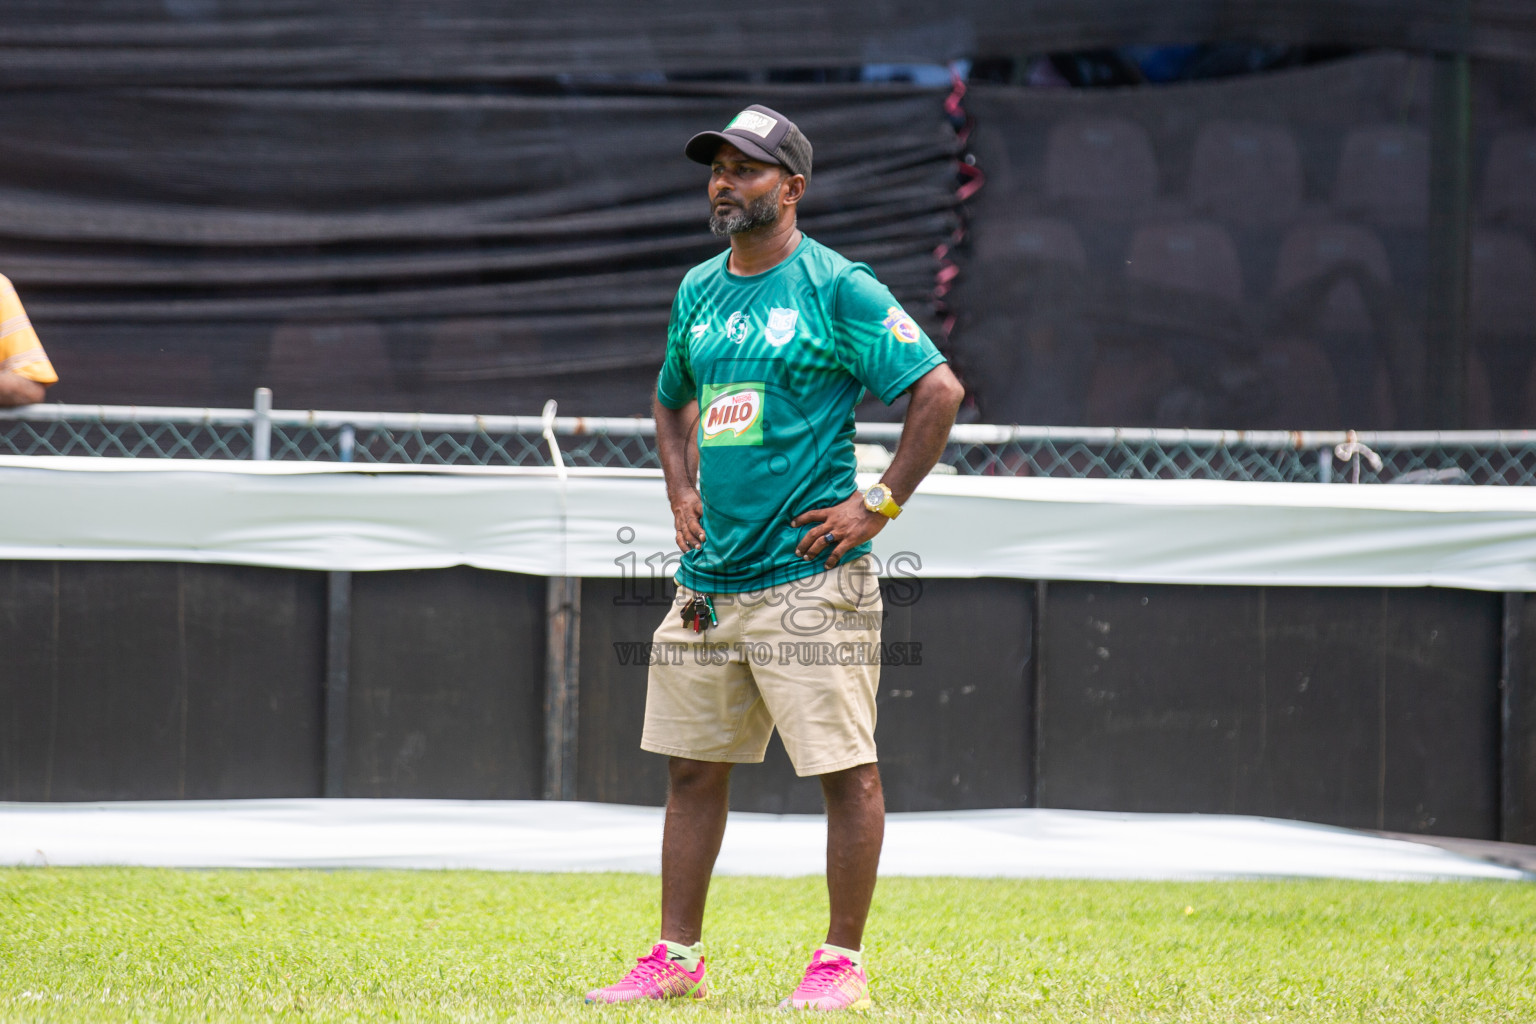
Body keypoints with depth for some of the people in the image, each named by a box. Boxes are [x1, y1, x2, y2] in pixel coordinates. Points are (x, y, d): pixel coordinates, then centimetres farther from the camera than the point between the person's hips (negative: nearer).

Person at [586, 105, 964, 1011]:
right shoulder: (699, 291, 14)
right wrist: (681, 490, 15)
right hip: (709, 578, 7)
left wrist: (880, 504, -12)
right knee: (693, 765, 9)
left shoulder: (838, 289, -7)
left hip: (810, 576, -7)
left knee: (847, 768, -4)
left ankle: (844, 962, 2)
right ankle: (678, 959, 15)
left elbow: (941, 390, -10)